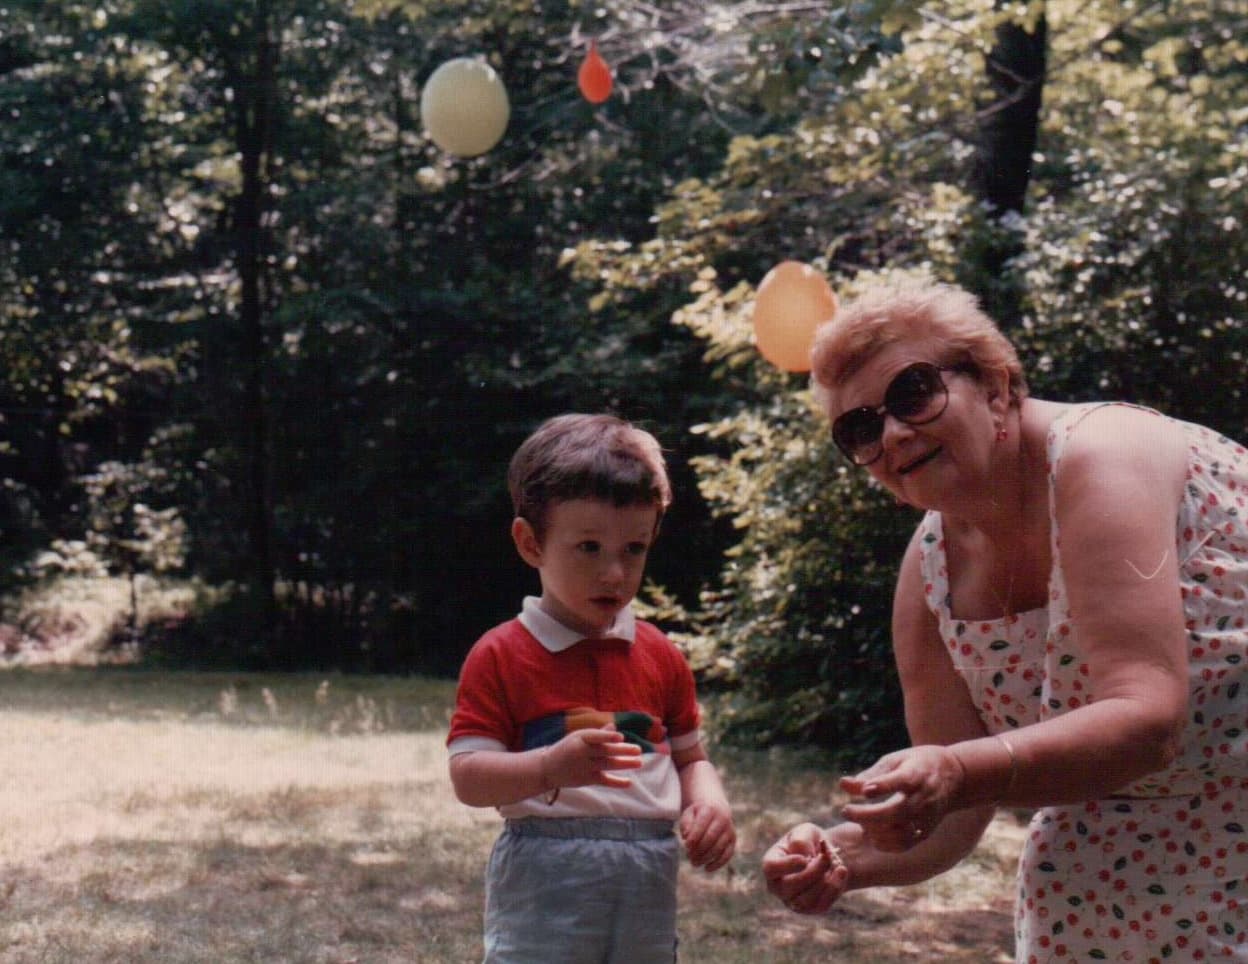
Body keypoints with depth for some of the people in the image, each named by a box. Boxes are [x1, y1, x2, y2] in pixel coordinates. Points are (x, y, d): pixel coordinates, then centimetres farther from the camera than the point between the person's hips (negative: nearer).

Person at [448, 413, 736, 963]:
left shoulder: (660, 657, 9)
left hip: (648, 887, 5)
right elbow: (468, 777, -9)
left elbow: (689, 757, 17)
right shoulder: (502, 656, -4)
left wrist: (709, 802, -5)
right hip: (543, 884, -5)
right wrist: (551, 768, -26)